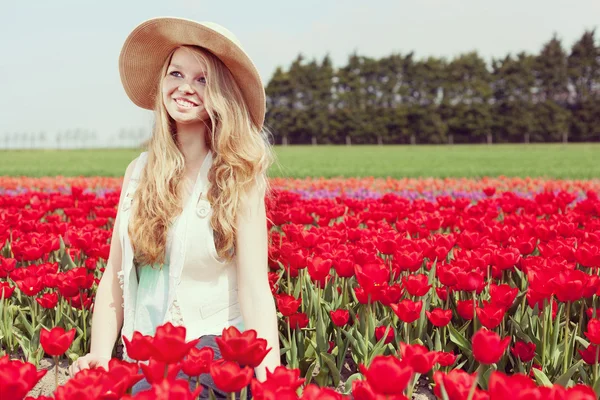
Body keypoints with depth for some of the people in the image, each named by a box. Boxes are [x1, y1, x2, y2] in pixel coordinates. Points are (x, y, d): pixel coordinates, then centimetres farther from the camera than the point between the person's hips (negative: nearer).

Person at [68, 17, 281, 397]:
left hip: (213, 347, -4)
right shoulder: (139, 172, 7)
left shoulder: (237, 179, -5)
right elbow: (114, 277, 8)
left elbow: (255, 289, -14)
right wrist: (99, 355, -7)